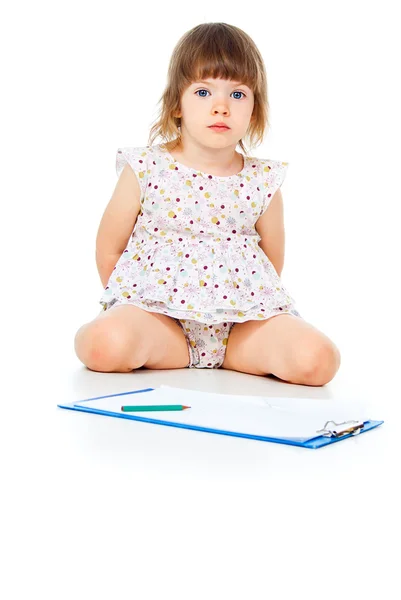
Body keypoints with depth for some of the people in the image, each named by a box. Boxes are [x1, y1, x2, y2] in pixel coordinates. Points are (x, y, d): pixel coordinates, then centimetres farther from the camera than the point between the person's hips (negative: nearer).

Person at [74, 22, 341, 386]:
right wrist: (131, 302, 6)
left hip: (240, 315, 2)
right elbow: (109, 250, 7)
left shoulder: (263, 182, 2)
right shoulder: (145, 170, -1)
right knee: (103, 344, -34)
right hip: (155, 309, -2)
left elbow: (273, 262, 15)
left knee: (318, 360, -22)